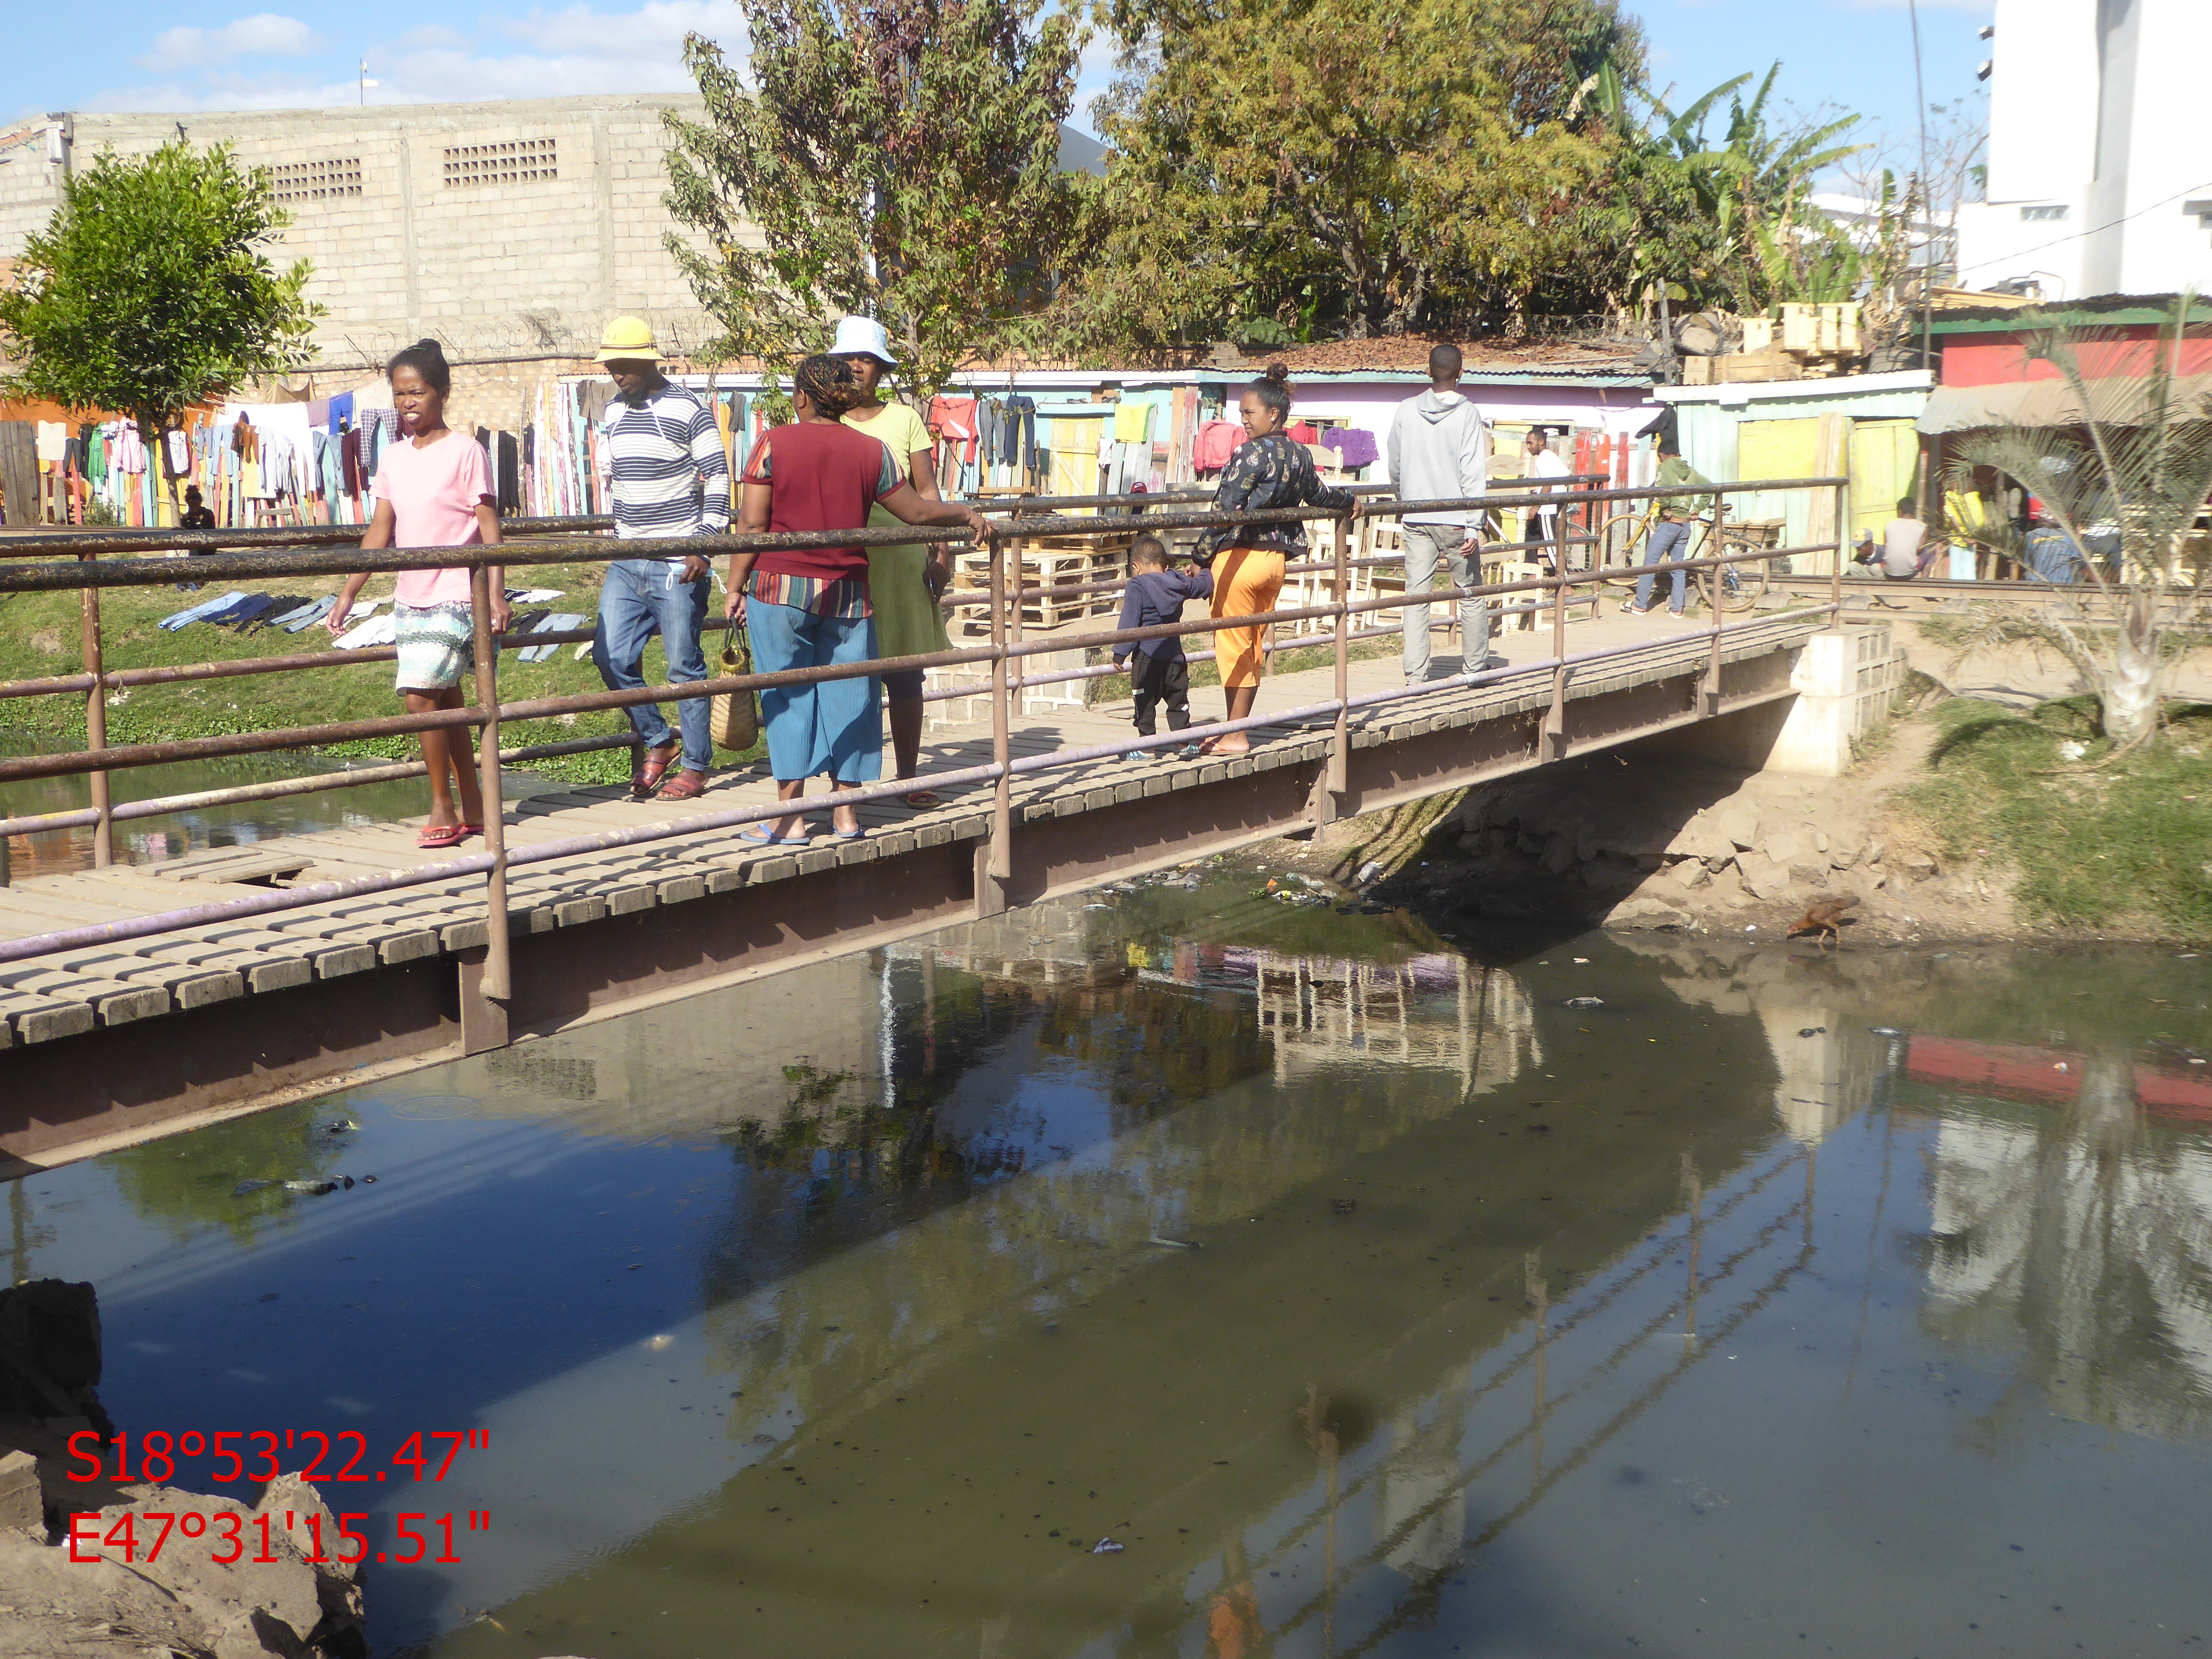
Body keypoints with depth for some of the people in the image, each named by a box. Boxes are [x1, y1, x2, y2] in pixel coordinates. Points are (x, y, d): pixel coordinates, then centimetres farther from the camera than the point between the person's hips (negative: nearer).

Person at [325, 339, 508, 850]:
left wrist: (496, 593, -16)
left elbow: (489, 527, -8)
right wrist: (347, 595, 6)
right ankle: (472, 809, 19)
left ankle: (442, 809, -2)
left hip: (455, 598, -6)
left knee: (421, 696, -13)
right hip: (410, 599, 6)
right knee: (445, 701, 10)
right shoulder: (395, 458, 10)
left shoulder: (464, 451, -6)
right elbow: (380, 532, 11)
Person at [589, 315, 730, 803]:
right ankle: (656, 740, 17)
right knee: (610, 658, -2)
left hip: (676, 563, -6)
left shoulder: (688, 410, -7)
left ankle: (696, 766, 9)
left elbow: (718, 480, -7)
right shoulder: (613, 414, 12)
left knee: (684, 664, -1)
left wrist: (704, 546, -15)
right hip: (625, 564, 6)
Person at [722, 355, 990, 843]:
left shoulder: (773, 444, -4)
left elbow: (751, 524, -7)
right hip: (847, 593, 2)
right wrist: (968, 514, 21)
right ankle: (845, 811, 15)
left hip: (780, 587, -2)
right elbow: (917, 512, 7)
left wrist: (735, 586, 0)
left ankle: (789, 815, 6)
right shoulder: (871, 451, 2)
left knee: (786, 695, 5)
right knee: (847, 693, 10)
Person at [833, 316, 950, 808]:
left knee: (904, 673, 2)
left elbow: (927, 492, 7)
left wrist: (940, 550, -2)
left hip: (900, 559, 1)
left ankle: (909, 777, 11)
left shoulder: (904, 420, 9)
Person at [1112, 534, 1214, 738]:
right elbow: (1205, 586, 22)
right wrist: (1201, 574, 45)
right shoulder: (1179, 584, 5)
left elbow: (1129, 623, -14)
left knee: (1144, 703, 2)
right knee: (1178, 701, 17)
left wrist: (1120, 653, -9)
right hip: (1175, 655, 5)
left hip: (1147, 658, -5)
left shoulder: (1137, 588, -10)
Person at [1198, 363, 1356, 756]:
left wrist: (1202, 555, -13)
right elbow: (1319, 494, 27)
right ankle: (1236, 730, 18)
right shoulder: (1300, 455, 9)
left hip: (1239, 557, -8)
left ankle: (1234, 738, 1)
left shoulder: (1252, 452, -15)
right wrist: (1348, 501, 47)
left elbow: (1227, 509, -18)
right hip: (1276, 559, 8)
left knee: (1233, 647, -2)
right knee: (1253, 647, 13)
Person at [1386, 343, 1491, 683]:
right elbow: (1473, 474, -11)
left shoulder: (1406, 411, 3)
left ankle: (1416, 674, -2)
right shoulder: (1468, 414, -7)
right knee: (1471, 594, 11)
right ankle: (1475, 665, 20)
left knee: (1416, 595, 2)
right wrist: (1474, 526, -11)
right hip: (1456, 519, -2)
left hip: (1417, 520, 3)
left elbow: (1395, 469, 11)